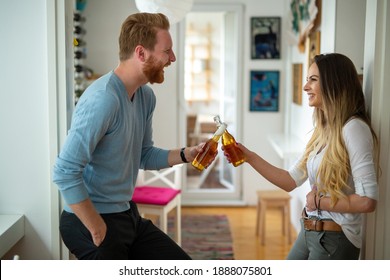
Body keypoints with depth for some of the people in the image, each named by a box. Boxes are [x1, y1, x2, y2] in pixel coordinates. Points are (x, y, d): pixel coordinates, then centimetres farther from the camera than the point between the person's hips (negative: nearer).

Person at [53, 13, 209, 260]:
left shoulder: (146, 96, 3)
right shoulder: (103, 99, -27)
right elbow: (65, 172, -29)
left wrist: (184, 155, -4)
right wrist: (98, 229, -21)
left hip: (129, 215, 9)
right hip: (91, 223, -9)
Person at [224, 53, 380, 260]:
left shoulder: (353, 129, -19)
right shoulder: (323, 131, 6)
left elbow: (367, 201, -24)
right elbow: (291, 181, 8)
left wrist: (320, 202, -12)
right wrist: (250, 157, 2)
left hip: (334, 240, -8)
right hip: (308, 233, 8)